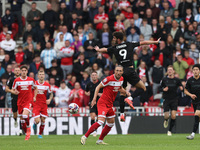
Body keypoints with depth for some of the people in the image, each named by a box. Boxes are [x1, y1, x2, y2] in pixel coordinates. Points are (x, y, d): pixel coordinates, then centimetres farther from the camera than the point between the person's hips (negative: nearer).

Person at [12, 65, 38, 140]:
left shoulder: (31, 80, 2)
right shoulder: (17, 80, 0)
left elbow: (35, 88, 18)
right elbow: (13, 90, 7)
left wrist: (34, 97, 6)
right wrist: (15, 92, -16)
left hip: (28, 101, -2)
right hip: (20, 102, 2)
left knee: (25, 116, -25)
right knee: (22, 119, 5)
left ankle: (28, 128, 1)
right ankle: (27, 134, 22)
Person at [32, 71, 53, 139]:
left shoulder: (47, 85, 1)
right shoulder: (34, 83, -4)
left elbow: (51, 93, 15)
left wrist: (49, 99, -3)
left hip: (44, 105, 2)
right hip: (36, 105, -2)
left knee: (43, 120, 2)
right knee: (37, 121, -14)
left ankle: (40, 134, 20)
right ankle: (35, 124, 23)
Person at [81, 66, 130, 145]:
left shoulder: (121, 79, 5)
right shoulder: (109, 79, -18)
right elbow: (98, 87, -11)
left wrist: (126, 92, 4)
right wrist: (94, 99, -18)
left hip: (110, 105, 9)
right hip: (103, 103, -9)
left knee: (111, 123, 12)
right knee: (101, 122, -21)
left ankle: (100, 140, 22)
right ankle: (85, 137, -16)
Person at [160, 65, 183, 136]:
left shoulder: (177, 80, 2)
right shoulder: (164, 79, 2)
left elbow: (181, 87, 10)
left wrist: (181, 88, -13)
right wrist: (163, 89, -11)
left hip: (174, 100, 0)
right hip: (166, 100, 0)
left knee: (173, 116, -10)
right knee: (166, 116, -8)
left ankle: (170, 130, 7)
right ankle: (166, 120, 32)